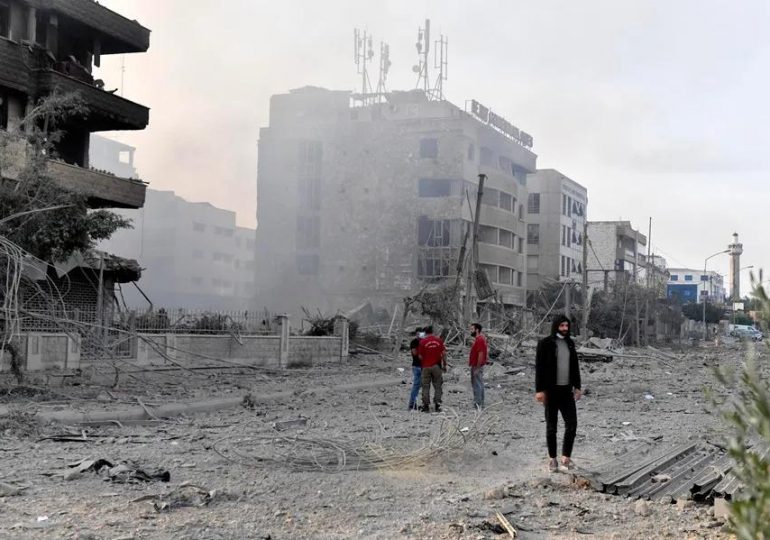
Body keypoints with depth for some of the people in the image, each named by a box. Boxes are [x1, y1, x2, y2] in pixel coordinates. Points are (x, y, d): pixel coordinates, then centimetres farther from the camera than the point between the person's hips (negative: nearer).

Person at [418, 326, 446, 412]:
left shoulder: (423, 342, -5)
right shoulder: (439, 340, 0)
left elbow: (420, 356, -4)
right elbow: (444, 353, -2)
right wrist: (444, 364, 7)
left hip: (426, 367, -1)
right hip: (437, 366, 1)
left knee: (426, 387, 6)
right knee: (437, 387, 8)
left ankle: (426, 406, 4)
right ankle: (437, 405, 5)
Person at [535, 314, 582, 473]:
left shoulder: (570, 343, 8)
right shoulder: (545, 343, -8)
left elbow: (575, 366, 15)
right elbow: (539, 367, -10)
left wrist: (577, 386, 10)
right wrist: (539, 390, -15)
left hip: (566, 390, 5)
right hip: (551, 390, -5)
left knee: (572, 424, -2)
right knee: (551, 426, 5)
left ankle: (565, 458, 7)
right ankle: (552, 459, 15)